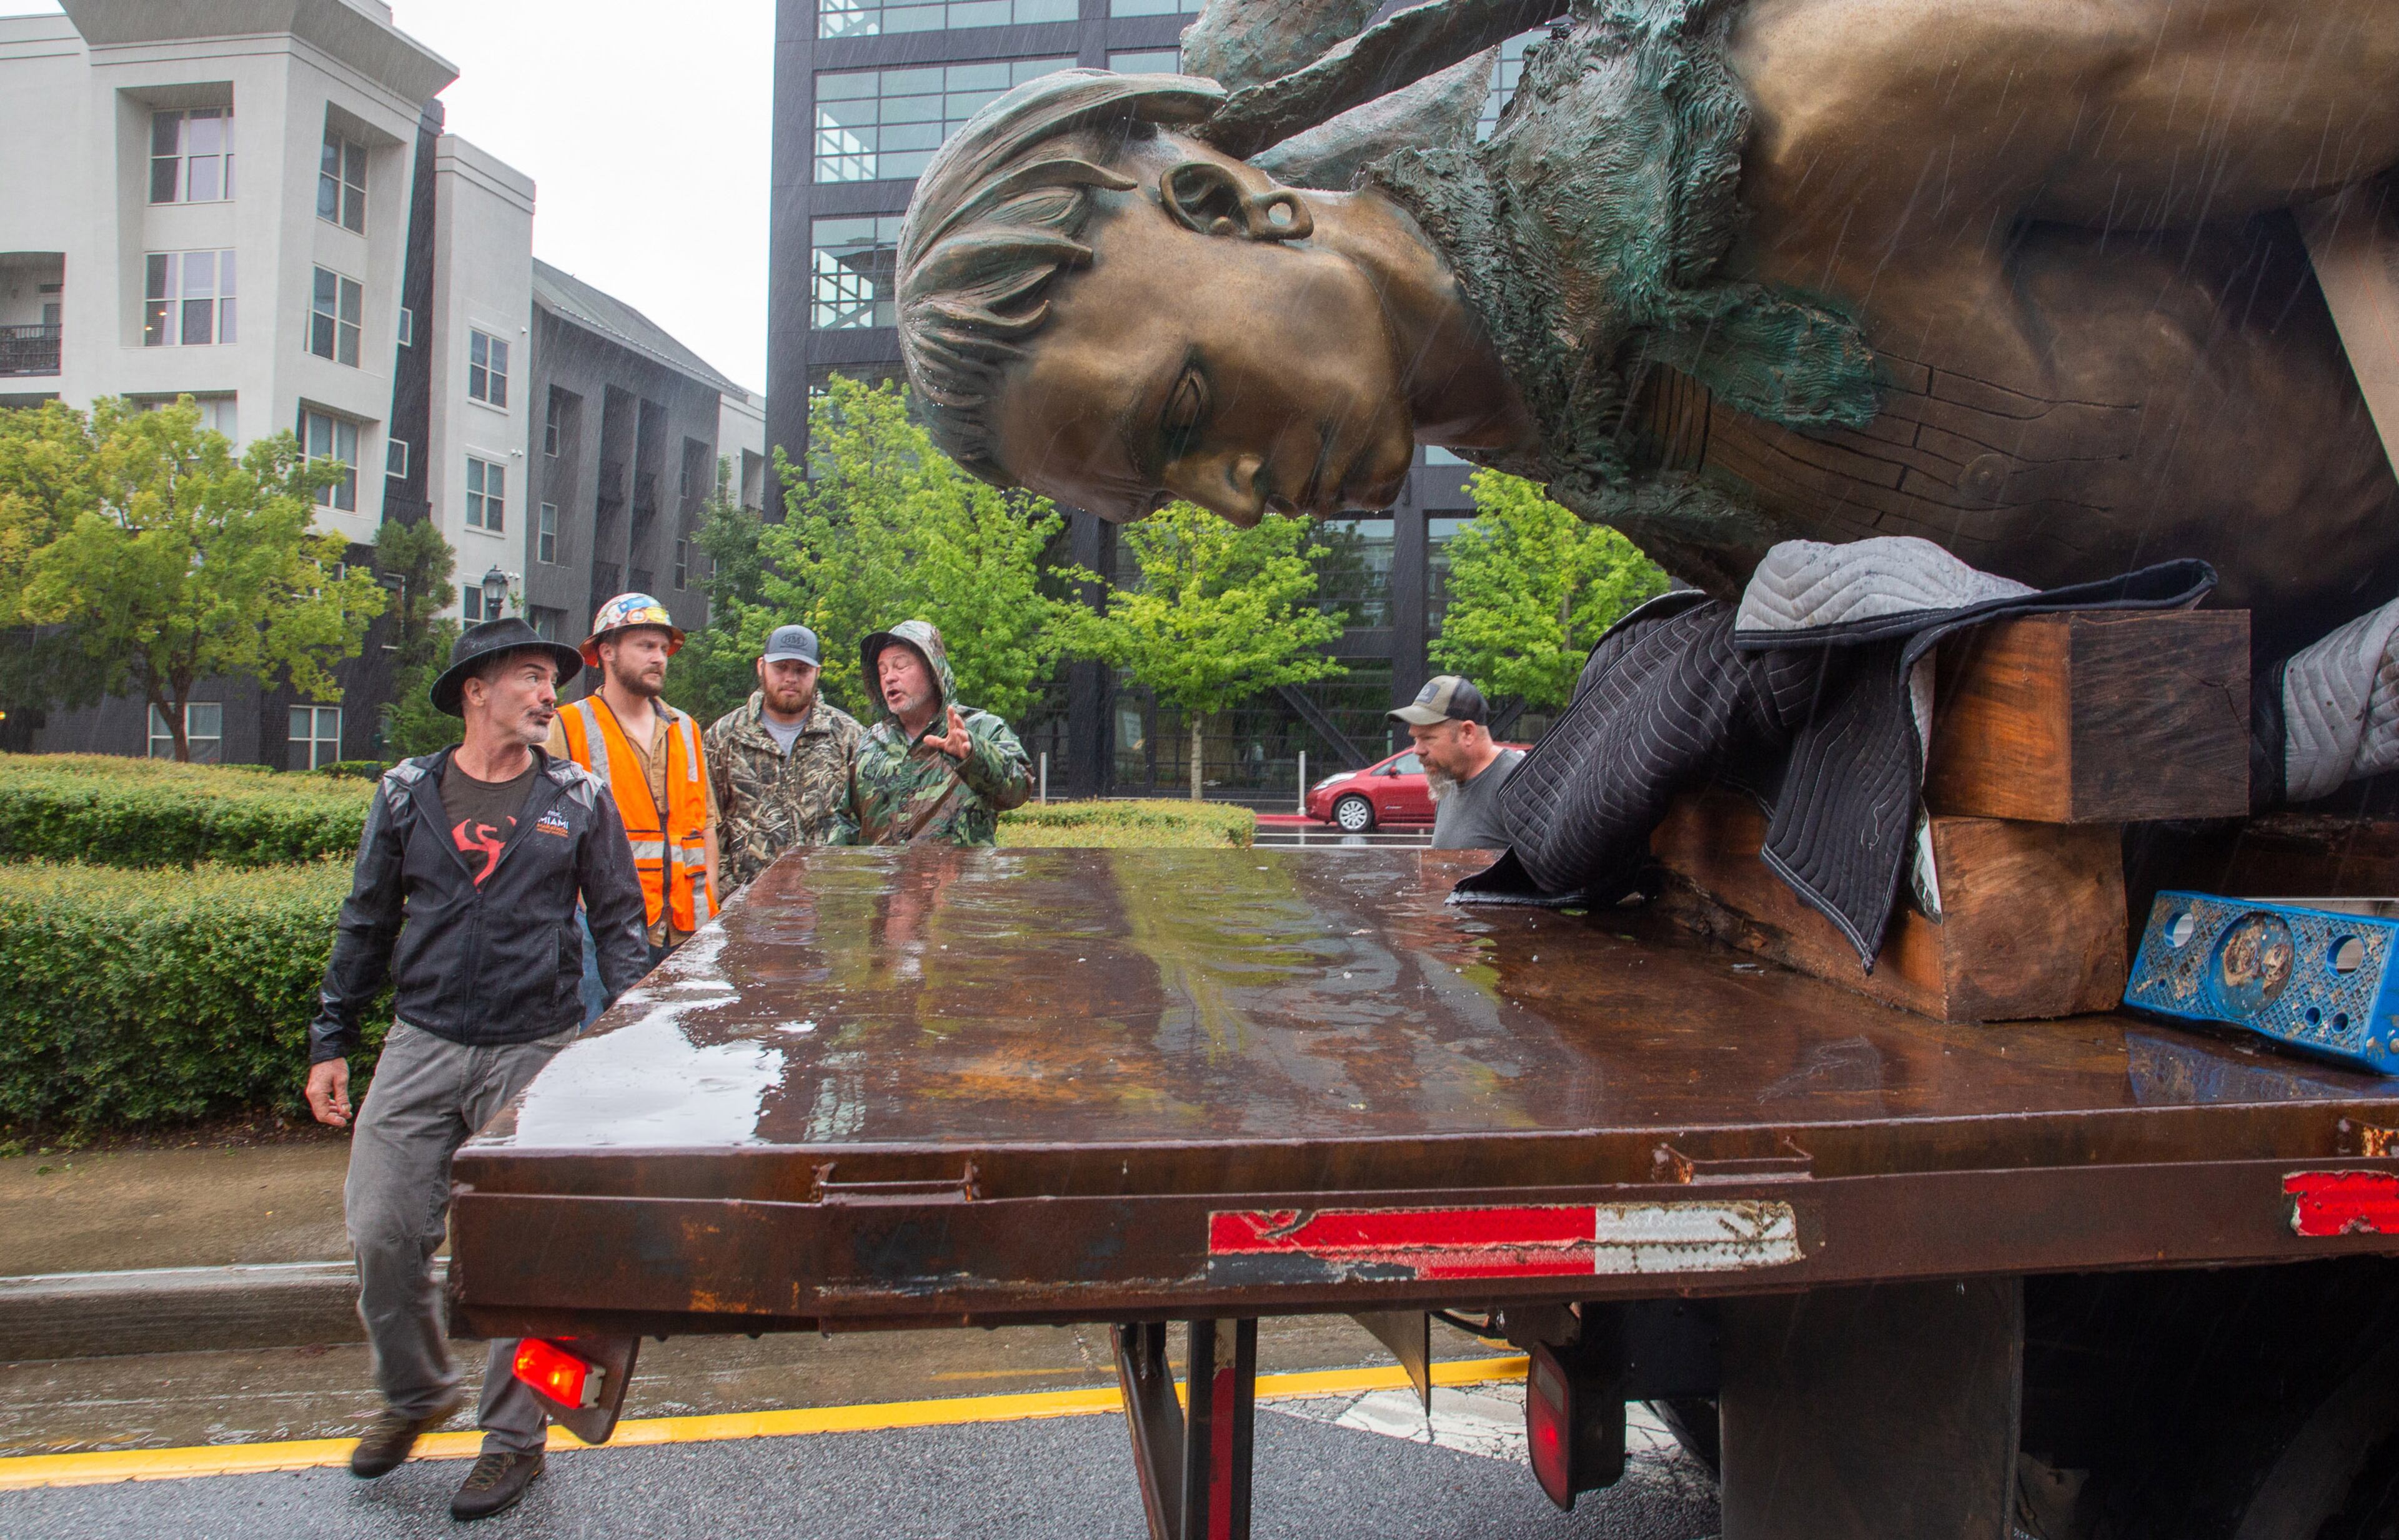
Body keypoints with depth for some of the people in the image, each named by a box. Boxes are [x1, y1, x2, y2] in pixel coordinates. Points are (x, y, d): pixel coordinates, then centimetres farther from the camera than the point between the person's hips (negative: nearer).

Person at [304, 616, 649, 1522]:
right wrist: (332, 1041, 10)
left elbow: (618, 927, 6)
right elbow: (366, 926, 13)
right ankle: (415, 1393, 28)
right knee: (382, 1231, 0)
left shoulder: (579, 801, 3)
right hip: (421, 1047, 2)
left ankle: (515, 1436, 21)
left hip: (537, 1053, -1)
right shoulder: (407, 794, 6)